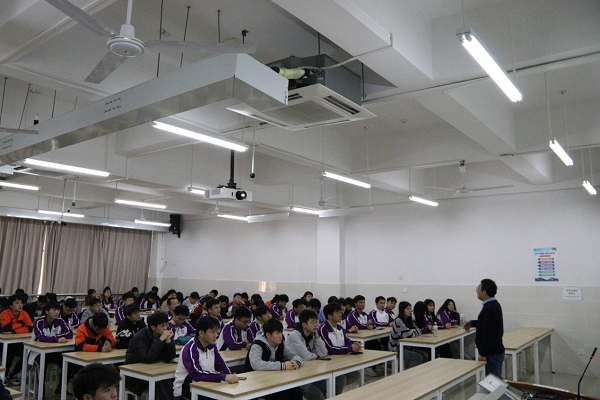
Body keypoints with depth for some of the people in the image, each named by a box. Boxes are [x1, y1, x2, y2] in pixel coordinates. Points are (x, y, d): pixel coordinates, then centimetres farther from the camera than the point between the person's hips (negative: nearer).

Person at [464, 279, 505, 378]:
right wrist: (472, 323, 16)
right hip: (497, 350, 10)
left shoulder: (489, 309, -23)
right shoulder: (494, 305, 8)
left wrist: (483, 354, -19)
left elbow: (488, 333, -24)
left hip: (491, 353, -10)